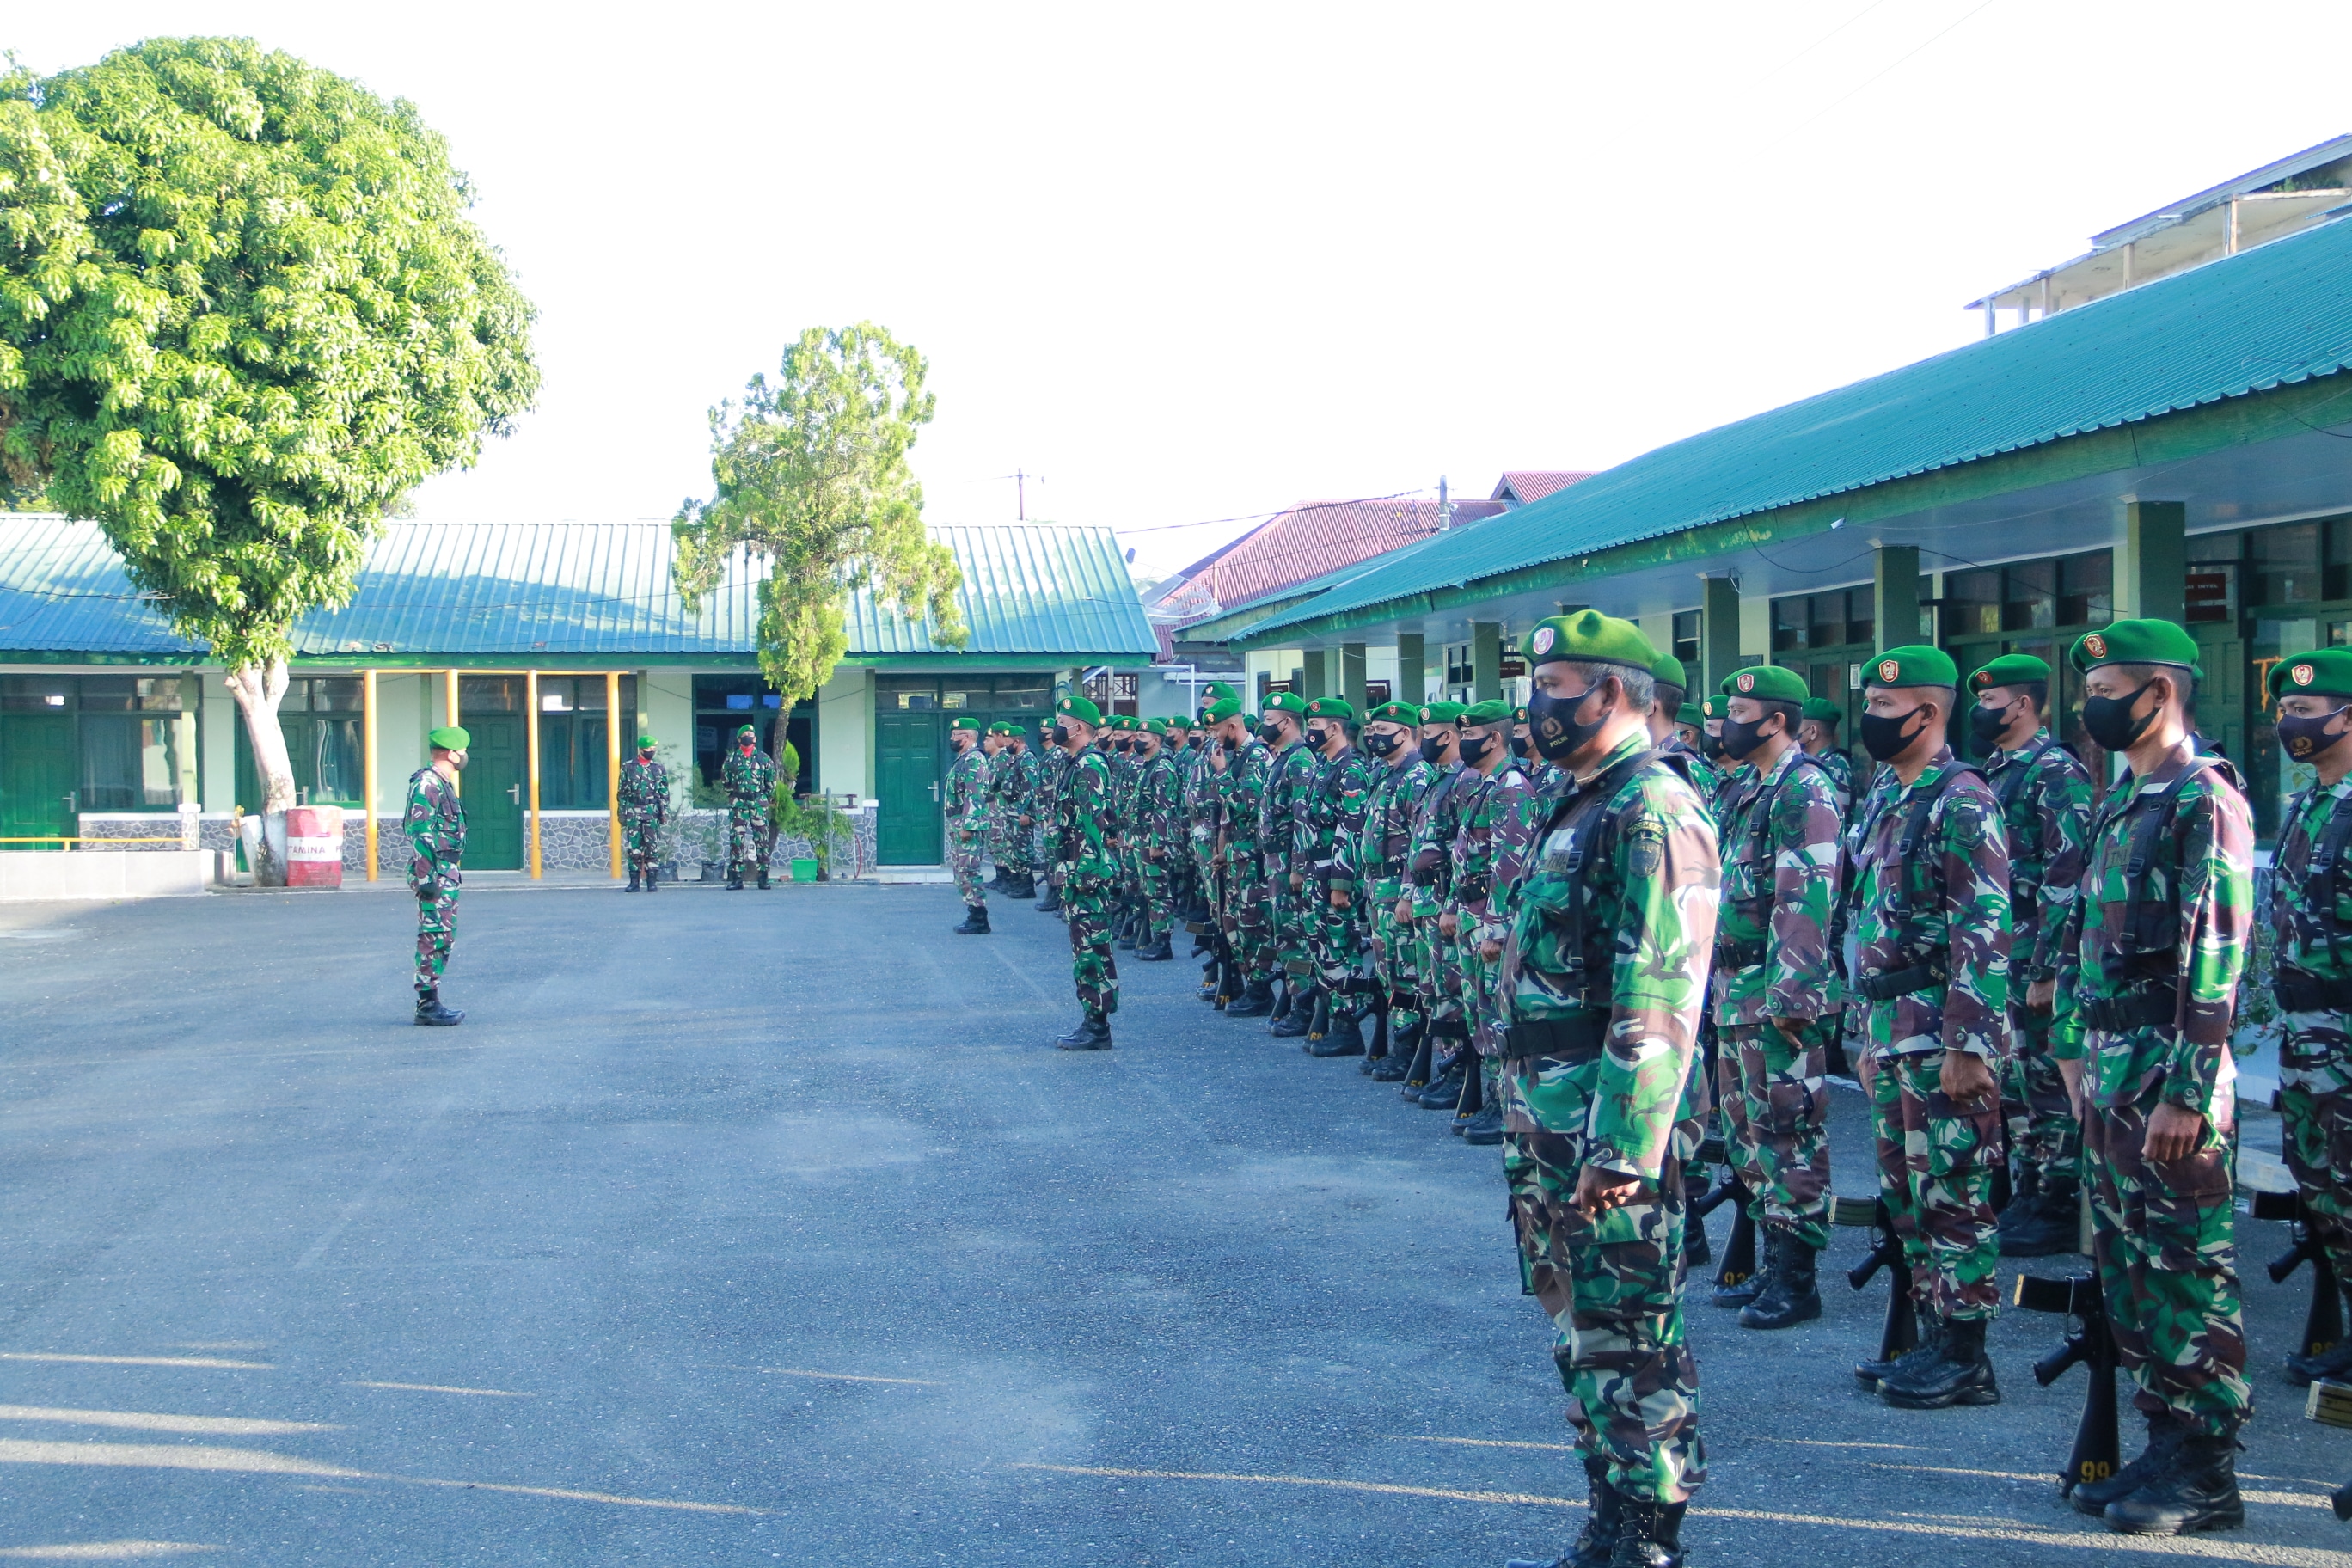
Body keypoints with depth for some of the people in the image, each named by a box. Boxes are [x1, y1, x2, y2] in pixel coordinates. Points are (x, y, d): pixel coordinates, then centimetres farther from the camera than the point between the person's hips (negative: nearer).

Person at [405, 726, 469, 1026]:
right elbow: (419, 833, -19)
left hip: (447, 874, 10)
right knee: (434, 937, -8)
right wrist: (426, 878, -22)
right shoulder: (427, 784, -13)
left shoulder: (443, 784, 18)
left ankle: (430, 1001, 16)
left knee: (443, 936, 11)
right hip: (435, 874, -10)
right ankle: (428, 1004, -6)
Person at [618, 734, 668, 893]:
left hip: (652, 812, 0)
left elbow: (665, 793, 9)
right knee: (633, 848, 0)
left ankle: (652, 881, 2)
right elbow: (622, 792, 8)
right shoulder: (627, 767, 7)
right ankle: (634, 881, 4)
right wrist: (622, 813, 2)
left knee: (652, 848, -2)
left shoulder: (659, 769, 9)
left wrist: (665, 812, 0)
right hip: (633, 812, 0)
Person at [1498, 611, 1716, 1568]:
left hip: (1608, 1127, -10)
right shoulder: (1576, 807, 15)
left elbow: (1659, 1004, -22)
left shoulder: (1653, 814, -16)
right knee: (1577, 1330, 17)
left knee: (1630, 1343, -1)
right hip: (1544, 1120, 10)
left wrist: (1621, 1148, -25)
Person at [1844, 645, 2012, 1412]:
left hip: (1941, 1034, -10)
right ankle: (1934, 1341, 22)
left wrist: (1967, 1044, -23)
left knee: (1950, 1195, -3)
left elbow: (1984, 930, -19)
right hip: (1894, 1030, 10)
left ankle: (1966, 1360, 5)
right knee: (1905, 1193, 13)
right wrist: (1873, 1039, 21)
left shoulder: (1961, 801, -13)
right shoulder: (1894, 805, 17)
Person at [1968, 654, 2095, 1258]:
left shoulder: (2056, 773, -13)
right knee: (2010, 1083, 14)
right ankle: (2024, 1200, 23)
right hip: (1994, 959, 9)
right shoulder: (1995, 773, 15)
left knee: (2048, 1082, -2)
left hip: (2036, 959, -9)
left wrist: (2047, 971, -22)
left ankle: (2061, 1213, 5)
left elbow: (2066, 880, -19)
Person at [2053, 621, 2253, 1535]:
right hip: (2110, 1072, 9)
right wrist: (2074, 1048, 18)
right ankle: (2167, 1445, 24)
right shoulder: (2121, 805, 15)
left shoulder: (2203, 805, -13)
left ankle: (2206, 1475, 7)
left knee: (2186, 1273, -2)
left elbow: (2217, 957, -19)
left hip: (2167, 1079, -9)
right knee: (2126, 1264, 14)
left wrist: (2185, 1092, -21)